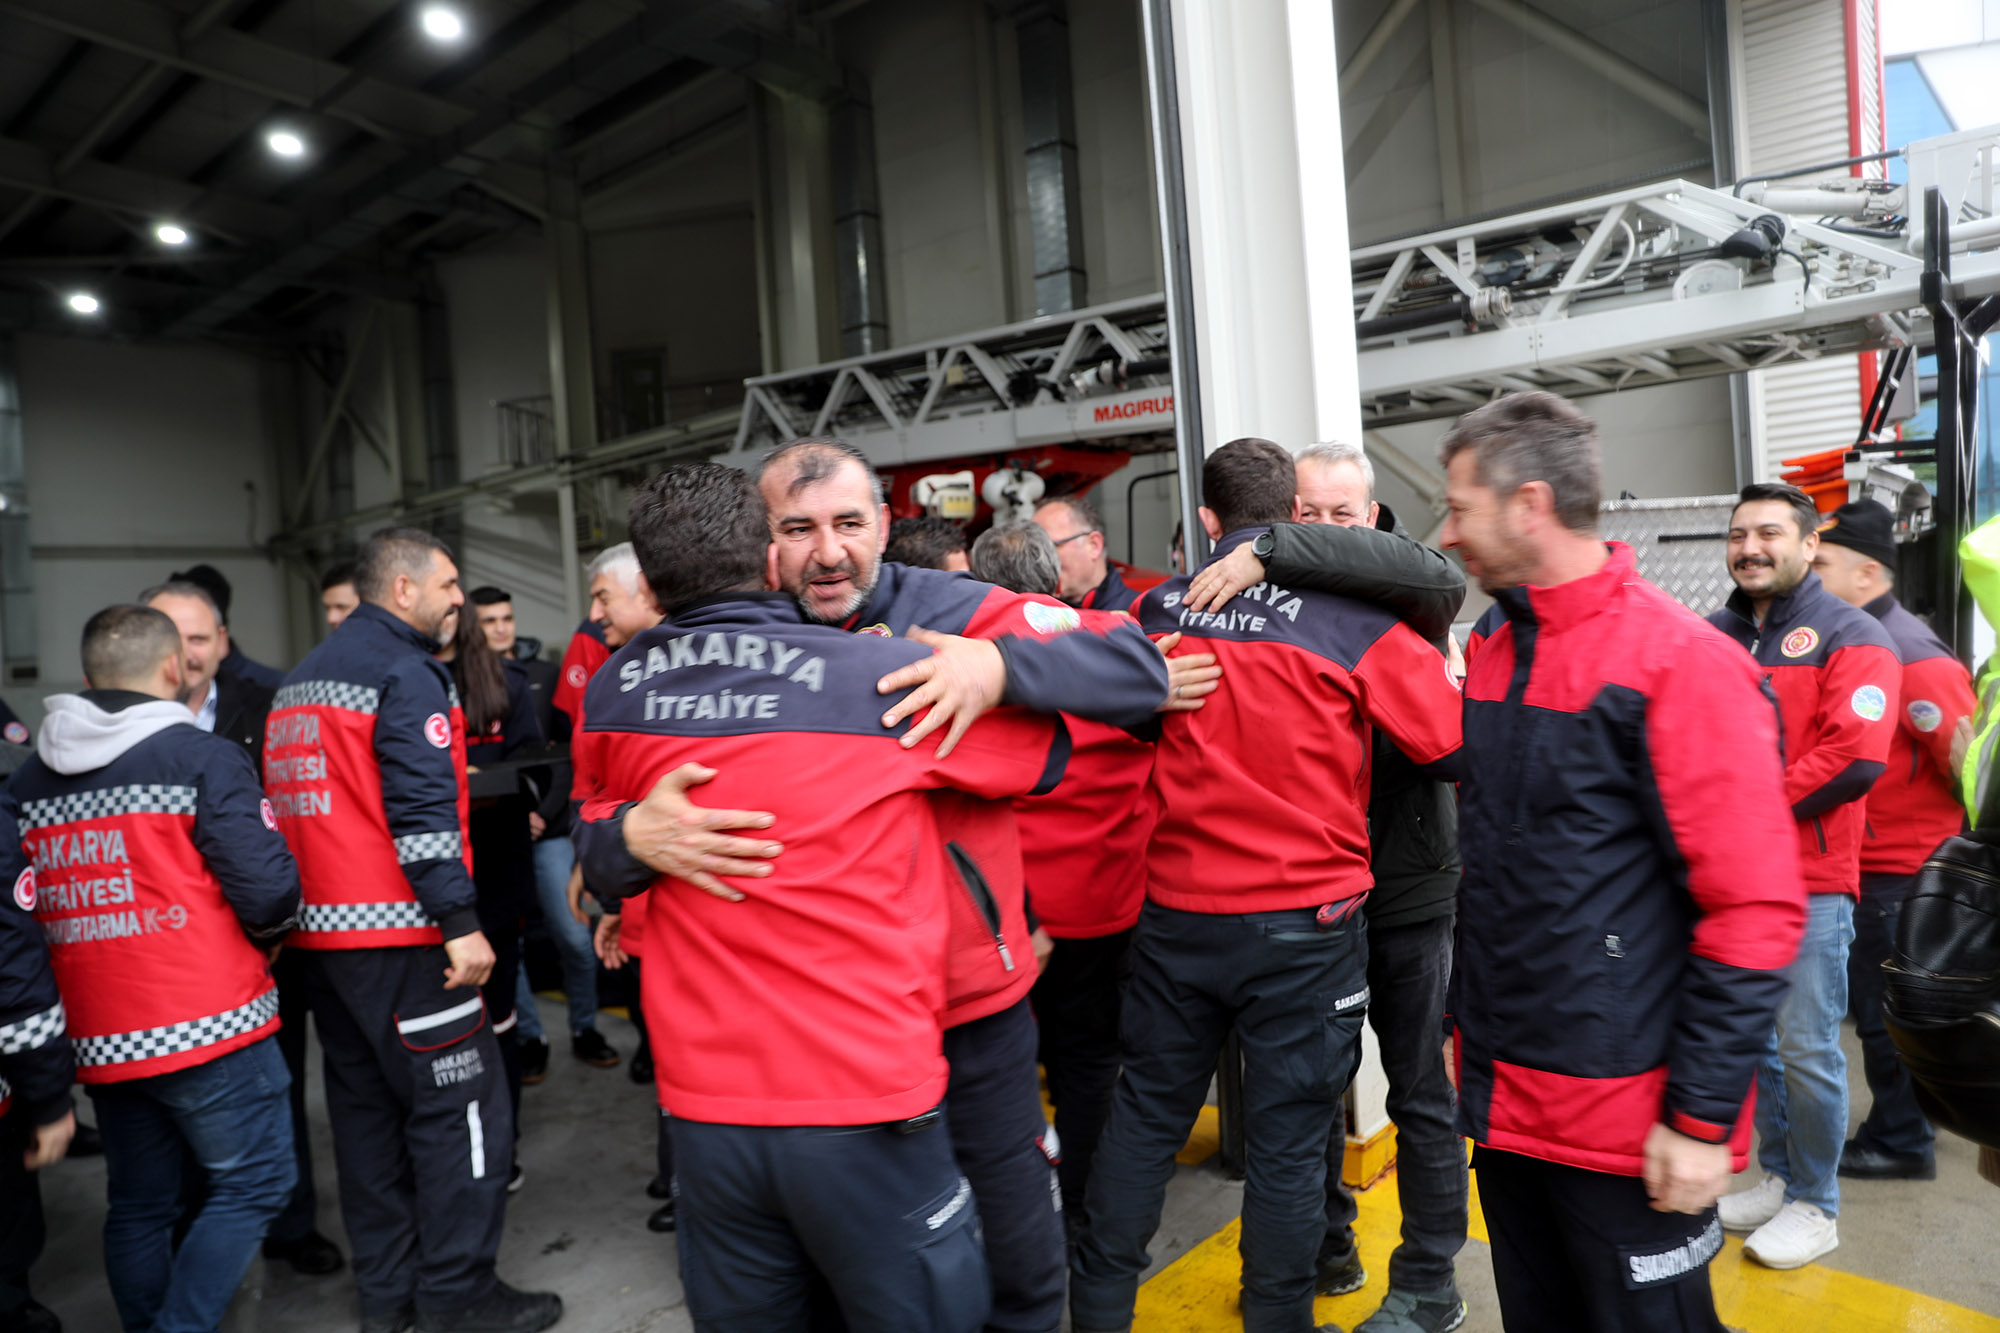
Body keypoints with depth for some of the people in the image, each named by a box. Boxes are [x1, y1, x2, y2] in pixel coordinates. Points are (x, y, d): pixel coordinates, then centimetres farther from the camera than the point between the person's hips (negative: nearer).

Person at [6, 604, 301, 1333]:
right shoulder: (203, 758, -12)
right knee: (252, 1182, 6)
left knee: (139, 1206, 18)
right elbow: (268, 888, -17)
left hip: (100, 1040, 6)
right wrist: (265, 935, 4)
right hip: (207, 1025, -6)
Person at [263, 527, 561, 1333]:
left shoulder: (299, 681, 17)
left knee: (367, 1107, 15)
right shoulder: (406, 673, -12)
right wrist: (462, 923, -21)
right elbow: (422, 812, -21)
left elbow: (295, 801, 20)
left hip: (320, 933, 10)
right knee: (462, 1103, -2)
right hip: (398, 934, -9)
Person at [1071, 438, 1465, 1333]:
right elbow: (1455, 741, -9)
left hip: (1176, 913, 3)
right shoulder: (1351, 617, -11)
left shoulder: (1157, 611, 0)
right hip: (1305, 919, -3)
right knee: (1289, 1142, 11)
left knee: (1145, 1116, 17)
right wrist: (1450, 676, 12)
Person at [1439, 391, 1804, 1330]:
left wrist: (1703, 1118, -16)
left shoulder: (1679, 661, -15)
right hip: (1504, 1103, 7)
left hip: (1628, 1120, -6)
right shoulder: (1494, 657, 7)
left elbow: (1756, 912, -17)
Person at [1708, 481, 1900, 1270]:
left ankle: (1815, 1205, 19)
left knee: (1807, 1050, 1)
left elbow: (1855, 758, -17)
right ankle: (1778, 1176, 31)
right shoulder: (1711, 637, 9)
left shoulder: (1849, 637, -5)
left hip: (1810, 882, -5)